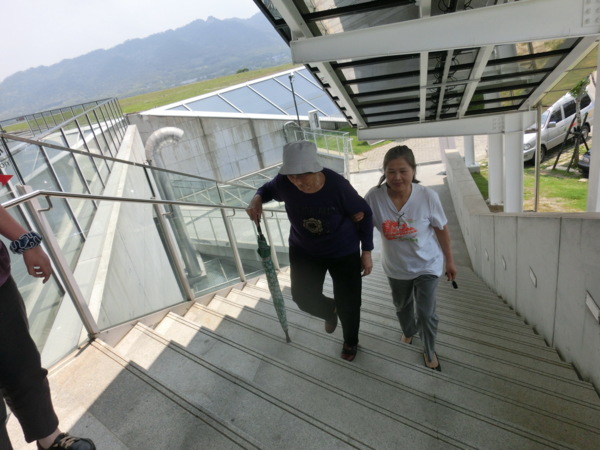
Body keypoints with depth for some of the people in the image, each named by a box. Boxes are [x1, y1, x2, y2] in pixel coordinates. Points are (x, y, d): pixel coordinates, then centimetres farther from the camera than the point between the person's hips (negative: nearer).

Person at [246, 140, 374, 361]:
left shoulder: (337, 185, -32)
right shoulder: (284, 182, -24)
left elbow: (364, 216, -15)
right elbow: (269, 188, 2)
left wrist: (367, 252, -9)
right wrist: (257, 198, -21)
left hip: (343, 252, -2)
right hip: (304, 250, 3)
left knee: (348, 302, 10)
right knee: (303, 297, 6)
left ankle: (350, 341, 44)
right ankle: (330, 311, 44)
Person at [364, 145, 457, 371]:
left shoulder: (428, 196, -23)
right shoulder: (374, 196, -24)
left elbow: (441, 229, -9)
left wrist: (449, 260, 1)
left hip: (427, 265, -2)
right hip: (396, 267, 2)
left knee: (426, 313, 6)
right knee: (402, 306, 26)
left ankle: (429, 351, 38)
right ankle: (408, 331, 60)